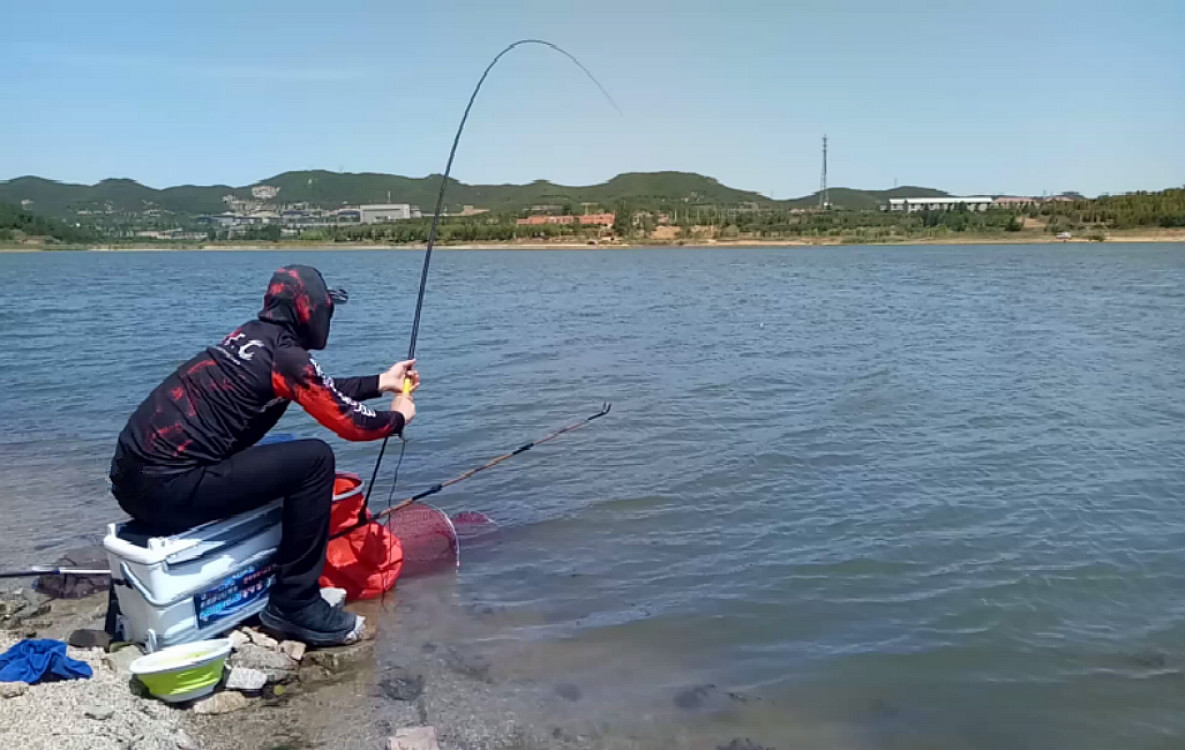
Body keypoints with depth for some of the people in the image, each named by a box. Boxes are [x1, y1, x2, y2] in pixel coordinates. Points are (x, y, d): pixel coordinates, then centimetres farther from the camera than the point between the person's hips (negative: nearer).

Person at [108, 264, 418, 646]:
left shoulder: (253, 335, 14)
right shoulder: (286, 355, -11)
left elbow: (320, 390, 28)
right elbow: (350, 422, -4)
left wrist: (380, 382, 36)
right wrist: (398, 417, 15)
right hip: (165, 488, -10)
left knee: (278, 459, 26)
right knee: (315, 460, -10)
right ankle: (295, 604, -1)